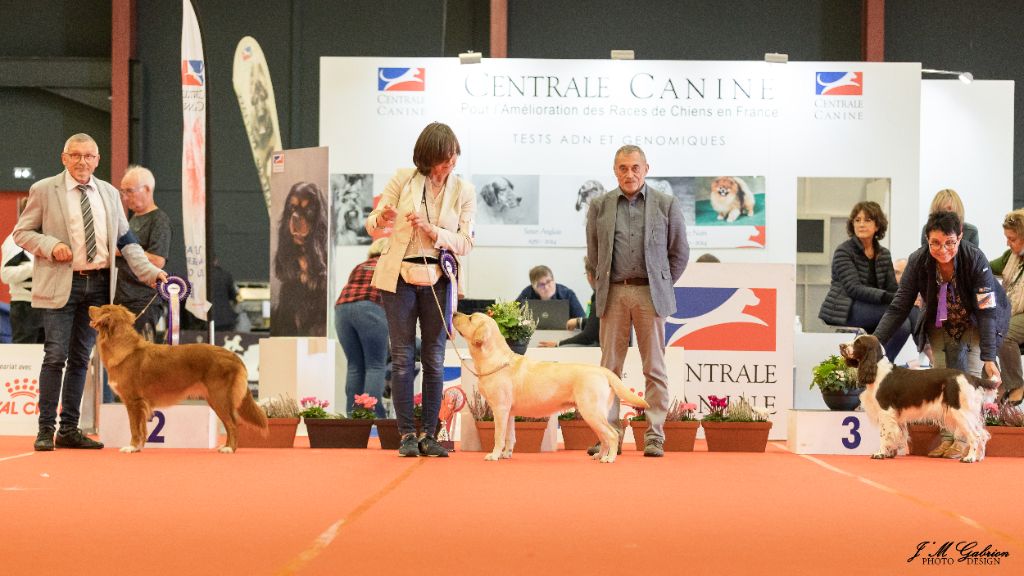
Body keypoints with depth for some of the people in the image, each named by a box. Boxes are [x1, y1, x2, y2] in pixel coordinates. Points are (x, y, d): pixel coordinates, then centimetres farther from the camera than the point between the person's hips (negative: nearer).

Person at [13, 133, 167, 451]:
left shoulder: (109, 194, 13)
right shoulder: (44, 190, 0)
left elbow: (126, 240, 15)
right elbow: (22, 232, 2)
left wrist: (150, 272, 4)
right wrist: (50, 245, -16)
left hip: (98, 284, 4)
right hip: (61, 284, -4)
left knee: (80, 358, 8)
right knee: (55, 356, -8)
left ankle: (69, 430, 14)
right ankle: (45, 430, -3)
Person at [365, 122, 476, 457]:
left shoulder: (464, 191, 3)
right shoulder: (403, 179, 0)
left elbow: (465, 243, -3)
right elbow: (372, 226, 3)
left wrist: (432, 229, -18)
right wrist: (381, 220, -21)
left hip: (438, 280, 1)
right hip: (399, 277, -1)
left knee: (434, 360, 2)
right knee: (403, 358, -1)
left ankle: (429, 435, 6)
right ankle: (407, 434, 2)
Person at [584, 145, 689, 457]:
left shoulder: (667, 205, 5)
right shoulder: (600, 206, 9)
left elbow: (679, 252, 10)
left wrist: (662, 287, 8)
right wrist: (602, 289, 10)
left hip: (650, 294, -1)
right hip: (613, 295, 1)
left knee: (654, 369, 0)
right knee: (610, 367, 1)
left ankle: (655, 436, 2)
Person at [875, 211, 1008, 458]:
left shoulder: (976, 260, -33)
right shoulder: (918, 261, -25)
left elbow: (987, 311, -32)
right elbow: (899, 308, -20)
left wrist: (989, 358, -40)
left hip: (975, 321, -3)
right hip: (941, 323, 3)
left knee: (970, 373, -16)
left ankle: (965, 438, -12)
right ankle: (948, 437, -3)